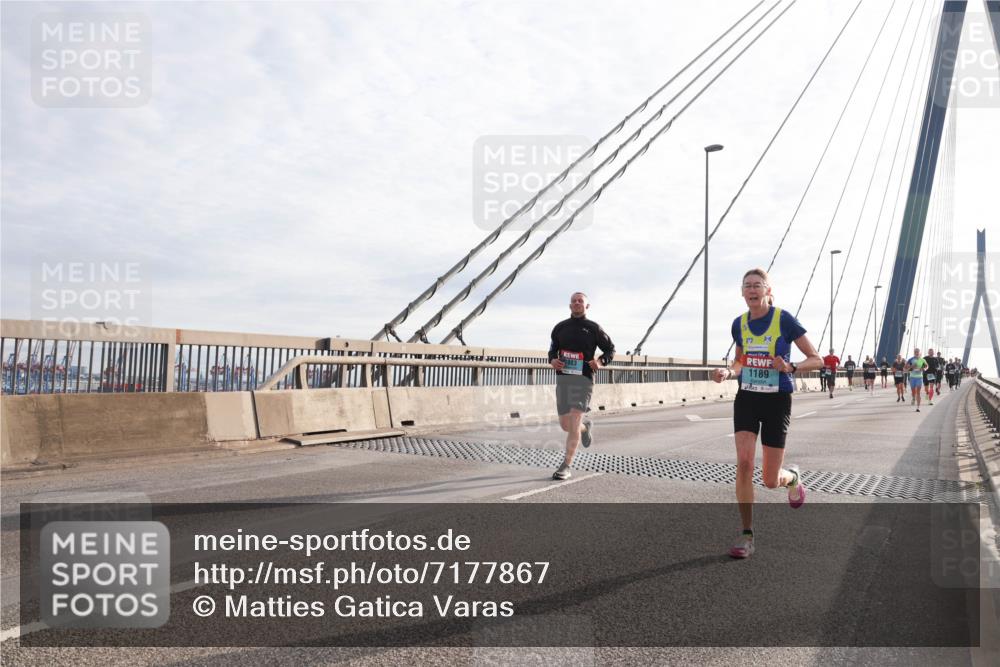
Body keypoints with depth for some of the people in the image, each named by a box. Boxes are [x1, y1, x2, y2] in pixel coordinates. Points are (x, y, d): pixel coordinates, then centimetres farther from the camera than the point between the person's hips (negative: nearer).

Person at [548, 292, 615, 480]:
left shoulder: (593, 328, 2)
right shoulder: (560, 327, 10)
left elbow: (610, 350, 10)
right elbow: (552, 350, 21)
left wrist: (600, 362, -11)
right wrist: (553, 360, -3)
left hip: (583, 379, -4)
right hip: (563, 379, 4)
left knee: (574, 423, -14)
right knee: (565, 425, 10)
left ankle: (565, 467, -8)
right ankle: (586, 426, 45)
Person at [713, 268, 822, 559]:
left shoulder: (784, 319, -11)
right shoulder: (739, 324, 2)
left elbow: (817, 360, -6)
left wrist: (790, 367, -25)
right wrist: (727, 371, -4)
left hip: (777, 401, -3)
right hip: (747, 399, 3)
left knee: (770, 481, 1)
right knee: (744, 462, -15)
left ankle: (792, 477, 40)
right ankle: (747, 536, -4)